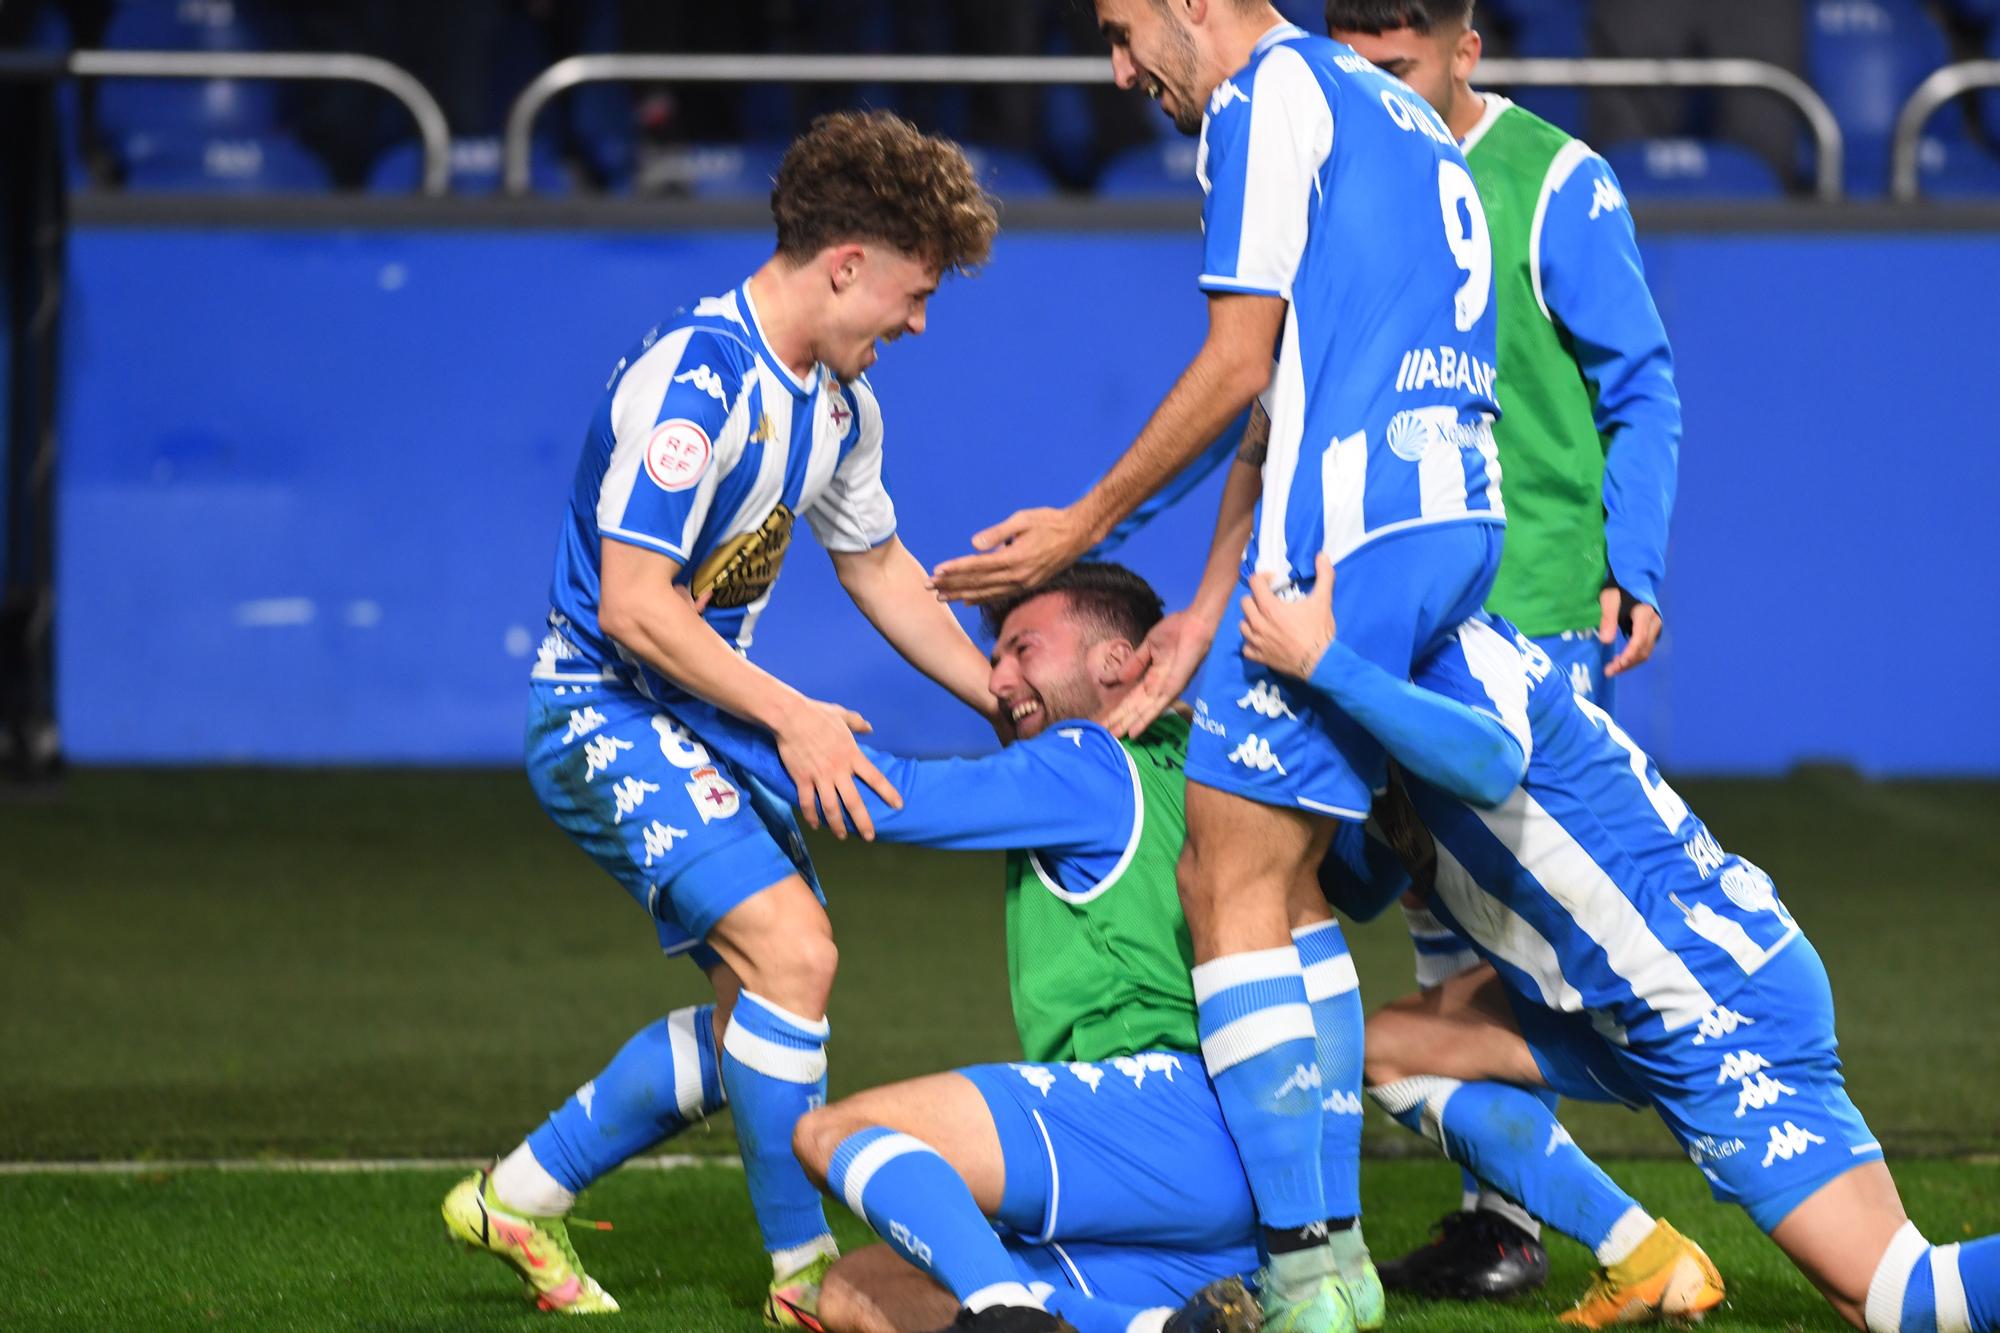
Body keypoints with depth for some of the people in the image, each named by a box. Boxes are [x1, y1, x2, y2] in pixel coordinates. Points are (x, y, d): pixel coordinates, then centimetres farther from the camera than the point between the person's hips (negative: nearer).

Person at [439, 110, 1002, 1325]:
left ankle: (523, 1197, 23)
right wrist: (793, 718, -24)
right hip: (607, 713, -10)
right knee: (791, 950, -21)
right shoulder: (693, 383, -25)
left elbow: (878, 565, 20)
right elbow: (633, 608, -27)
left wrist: (1012, 703, 18)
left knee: (767, 995, 11)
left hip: (702, 712, 10)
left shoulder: (836, 398, 5)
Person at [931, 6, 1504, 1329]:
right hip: (1459, 520, 9)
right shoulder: (1393, 111, 25)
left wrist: (1085, 527, 2)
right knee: (1286, 880, 16)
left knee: (1231, 884, -7)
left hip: (1349, 530, -9)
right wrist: (1206, 614, 21)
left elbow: (1241, 365, -8)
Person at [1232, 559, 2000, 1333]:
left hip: (1727, 1007, -10)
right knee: (1391, 1051, 8)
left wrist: (1325, 663, -41)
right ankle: (1646, 1263, 5)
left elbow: (1490, 764, -41)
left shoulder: (1461, 658, -16)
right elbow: (1362, 892, 15)